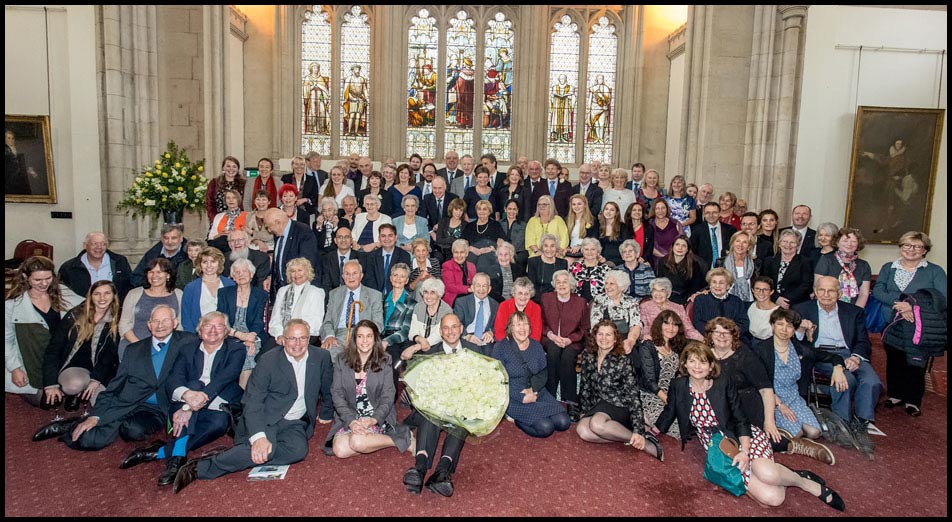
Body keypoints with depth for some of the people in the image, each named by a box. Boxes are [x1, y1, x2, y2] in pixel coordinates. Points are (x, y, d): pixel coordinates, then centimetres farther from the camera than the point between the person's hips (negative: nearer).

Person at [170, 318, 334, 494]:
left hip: (295, 424, 3)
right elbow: (252, 400, -15)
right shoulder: (269, 360, -7)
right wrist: (259, 437, -29)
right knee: (268, 448, -36)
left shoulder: (322, 357, 1)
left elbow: (328, 390, 20)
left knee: (299, 449, -32)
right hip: (266, 418, -3)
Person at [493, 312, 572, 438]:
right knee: (545, 427, -23)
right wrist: (522, 398, -19)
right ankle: (518, 419, 4)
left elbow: (543, 372, 5)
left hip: (537, 392, 6)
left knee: (564, 422, -13)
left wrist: (532, 389, -15)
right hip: (514, 398, -6)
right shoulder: (501, 347, -7)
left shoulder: (536, 345, 9)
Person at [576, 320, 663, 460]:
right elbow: (585, 385, 15)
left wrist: (638, 431, -25)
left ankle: (644, 442, -22)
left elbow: (633, 396, -16)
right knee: (582, 429, -29)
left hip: (619, 408, -4)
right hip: (597, 408, 4)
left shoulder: (623, 362, -11)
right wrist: (585, 411, 12)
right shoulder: (588, 356, 3)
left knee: (596, 423, -36)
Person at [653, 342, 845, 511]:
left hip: (743, 439, 0)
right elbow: (668, 414, 11)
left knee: (767, 474, -33)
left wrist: (744, 451, -18)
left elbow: (741, 420, -3)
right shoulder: (678, 386, 0)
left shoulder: (723, 384, -3)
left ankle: (805, 481, -2)